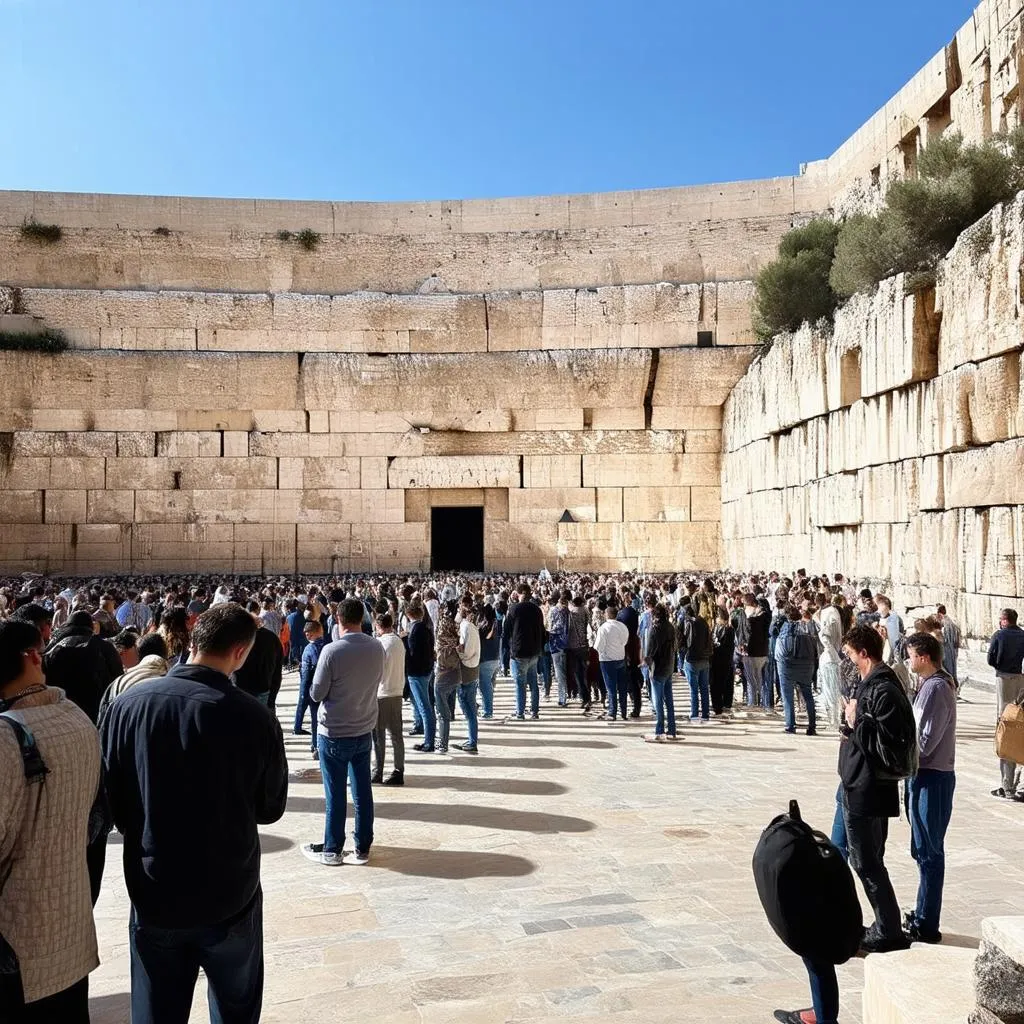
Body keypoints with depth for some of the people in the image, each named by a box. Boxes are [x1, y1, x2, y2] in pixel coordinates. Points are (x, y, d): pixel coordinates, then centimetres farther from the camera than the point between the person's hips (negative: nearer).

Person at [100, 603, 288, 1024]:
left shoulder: (127, 703, -14)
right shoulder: (254, 717, -20)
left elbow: (112, 800, -2)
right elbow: (270, 808, -5)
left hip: (153, 894, 2)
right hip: (230, 894, -2)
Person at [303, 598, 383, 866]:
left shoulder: (332, 651, -20)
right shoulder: (377, 649, -5)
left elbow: (317, 693, -13)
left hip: (334, 733, -4)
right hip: (364, 730, 4)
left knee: (335, 794, 7)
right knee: (363, 792, 12)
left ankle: (332, 850, 19)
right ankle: (362, 848, 20)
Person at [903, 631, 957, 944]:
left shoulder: (935, 689, -19)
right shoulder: (938, 683, 11)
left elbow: (923, 743, -21)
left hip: (930, 778, -10)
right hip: (928, 774, 10)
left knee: (928, 852, -1)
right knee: (926, 850, 17)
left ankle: (926, 926, 8)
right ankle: (924, 915, 28)